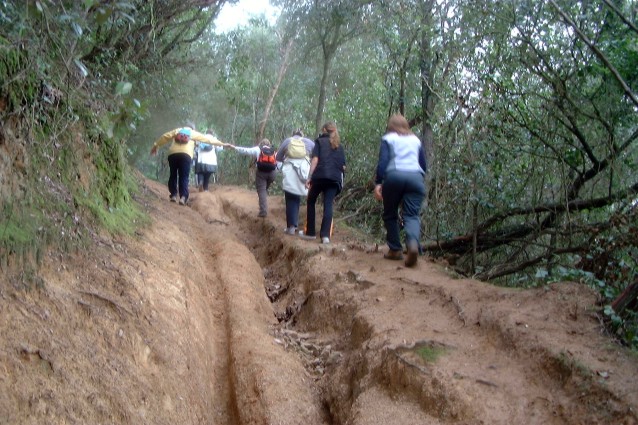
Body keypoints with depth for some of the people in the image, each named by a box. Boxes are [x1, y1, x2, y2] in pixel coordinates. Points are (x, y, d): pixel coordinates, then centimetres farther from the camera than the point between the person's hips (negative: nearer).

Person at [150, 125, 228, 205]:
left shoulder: (177, 131, 28)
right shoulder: (193, 133, 24)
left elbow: (165, 137, 25)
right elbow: (207, 139, 25)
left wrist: (156, 145, 34)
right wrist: (222, 144, 29)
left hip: (173, 154, 2)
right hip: (186, 155, -2)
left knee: (173, 175, 15)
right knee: (184, 177, -2)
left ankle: (173, 195, 4)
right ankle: (183, 197, -19)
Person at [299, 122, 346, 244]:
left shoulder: (319, 141, 8)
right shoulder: (339, 146, 20)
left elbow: (315, 159, -5)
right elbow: (343, 166, 14)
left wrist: (309, 177, -9)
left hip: (320, 175, -3)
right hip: (334, 178, 3)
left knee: (311, 202, 15)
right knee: (328, 205, 0)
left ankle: (310, 233, 17)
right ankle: (325, 235, -14)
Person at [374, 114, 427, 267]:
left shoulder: (388, 139, 14)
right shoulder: (416, 140, 24)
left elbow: (383, 162, -1)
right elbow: (424, 165, 23)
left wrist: (378, 183, -4)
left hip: (394, 176, -2)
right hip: (415, 177, 2)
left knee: (390, 214, 12)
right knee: (412, 215, -6)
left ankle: (395, 250, 7)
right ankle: (413, 243, -35)